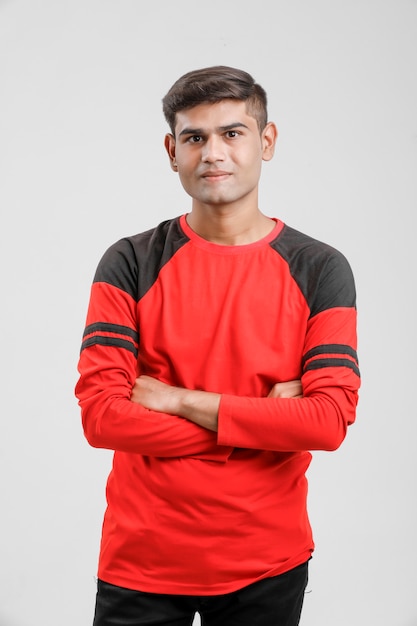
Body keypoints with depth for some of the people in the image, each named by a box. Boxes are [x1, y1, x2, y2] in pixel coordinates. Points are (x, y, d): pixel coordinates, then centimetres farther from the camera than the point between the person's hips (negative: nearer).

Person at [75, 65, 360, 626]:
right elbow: (100, 415, -14)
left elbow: (330, 421, -14)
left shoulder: (319, 270, -5)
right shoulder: (131, 264, -5)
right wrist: (264, 421, -15)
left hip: (267, 559, 1)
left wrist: (179, 400, -16)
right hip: (141, 558, 0)